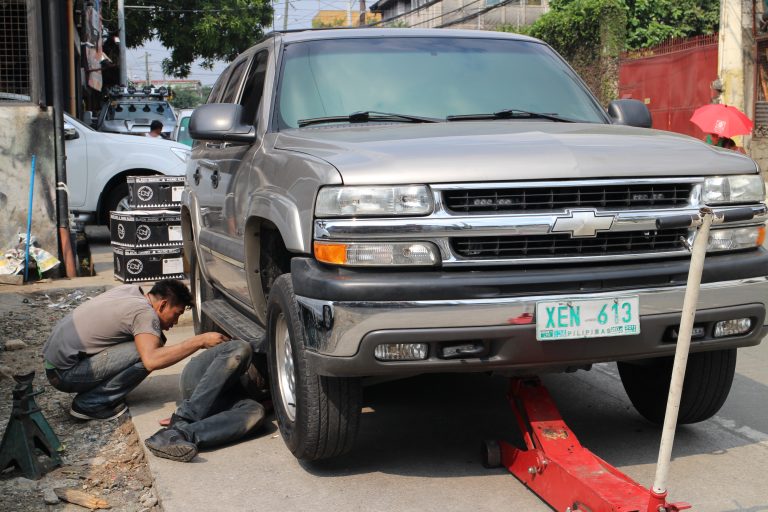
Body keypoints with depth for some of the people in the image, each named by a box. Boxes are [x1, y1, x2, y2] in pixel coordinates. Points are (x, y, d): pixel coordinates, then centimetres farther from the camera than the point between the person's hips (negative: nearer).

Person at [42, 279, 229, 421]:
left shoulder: (131, 289, 7)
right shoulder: (145, 313, -18)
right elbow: (151, 360, -33)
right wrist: (200, 341, -26)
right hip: (65, 373, -9)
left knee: (148, 344, 10)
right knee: (145, 354, -20)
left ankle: (88, 397, 12)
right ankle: (90, 404, -8)